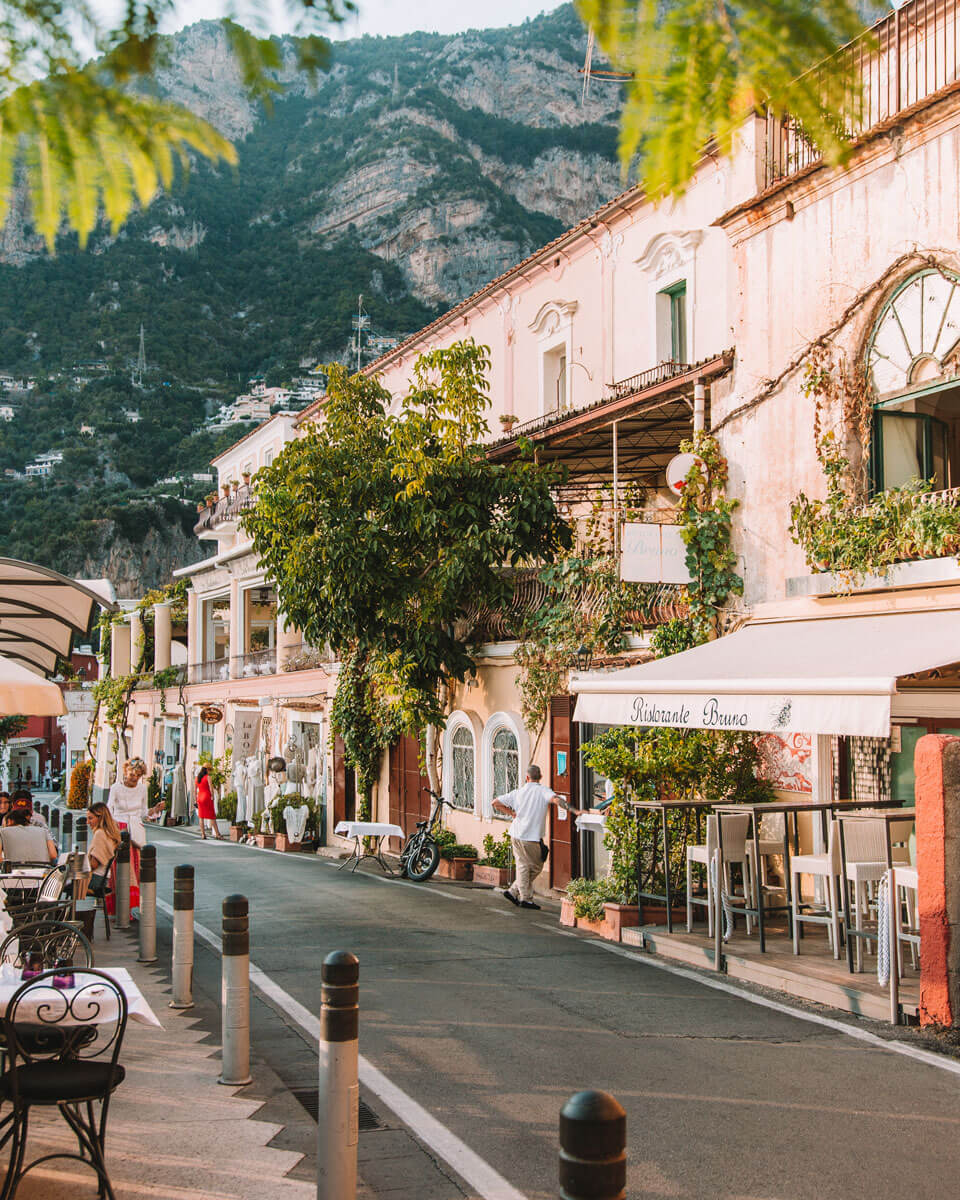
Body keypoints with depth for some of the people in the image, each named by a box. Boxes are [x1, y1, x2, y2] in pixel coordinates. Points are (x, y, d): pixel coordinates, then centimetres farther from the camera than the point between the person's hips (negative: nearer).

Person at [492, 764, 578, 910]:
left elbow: (496, 803, 11)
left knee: (523, 866, 14)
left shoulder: (518, 792, 8)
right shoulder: (543, 791, -5)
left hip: (516, 835, 5)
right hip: (531, 837, -5)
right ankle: (525, 899, 7)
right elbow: (556, 799, -25)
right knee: (536, 867, 7)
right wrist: (573, 810, -28)